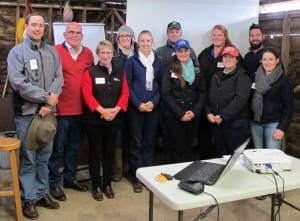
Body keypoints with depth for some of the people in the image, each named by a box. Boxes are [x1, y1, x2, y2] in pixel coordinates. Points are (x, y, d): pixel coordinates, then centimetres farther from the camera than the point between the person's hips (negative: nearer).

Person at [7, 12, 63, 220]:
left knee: (44, 156, 13)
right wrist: (47, 96, -15)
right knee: (28, 158, 3)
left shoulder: (53, 52, 10)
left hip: (48, 111, 4)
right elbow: (18, 83, -14)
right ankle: (29, 199, 15)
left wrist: (50, 103, -12)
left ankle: (42, 193, 26)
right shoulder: (17, 52, -3)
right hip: (26, 113, -4)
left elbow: (59, 79, 2)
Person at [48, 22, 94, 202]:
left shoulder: (88, 53, 8)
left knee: (74, 147, 17)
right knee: (57, 148, 5)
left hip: (80, 109, 6)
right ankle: (54, 183, 18)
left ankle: (70, 178, 32)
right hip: (60, 109, -5)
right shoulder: (55, 51, -8)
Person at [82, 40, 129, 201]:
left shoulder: (120, 72, 8)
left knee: (109, 152, 12)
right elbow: (87, 95, -12)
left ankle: (107, 184, 24)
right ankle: (96, 185, 17)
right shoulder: (90, 72, -3)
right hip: (94, 119, -3)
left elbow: (125, 93, 3)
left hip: (114, 119, 3)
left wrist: (116, 109, -13)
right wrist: (102, 110, -21)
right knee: (95, 152, 5)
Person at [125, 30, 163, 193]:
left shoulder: (158, 62, 8)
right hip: (135, 108, -3)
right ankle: (136, 177, 11)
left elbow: (161, 85, 7)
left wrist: (153, 102, -8)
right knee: (136, 142, 1)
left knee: (149, 141, 9)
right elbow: (127, 86, -4)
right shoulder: (131, 61, -1)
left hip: (153, 107, 3)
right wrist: (138, 104, -12)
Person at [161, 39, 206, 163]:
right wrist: (180, 113, -14)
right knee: (177, 147, 0)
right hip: (174, 115, -3)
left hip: (192, 115, 3)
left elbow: (202, 93, 7)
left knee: (188, 147, 10)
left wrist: (195, 111, -7)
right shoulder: (170, 71, -1)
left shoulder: (196, 70, 10)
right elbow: (166, 94, -8)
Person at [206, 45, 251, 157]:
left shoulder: (242, 76, -4)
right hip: (216, 123, 6)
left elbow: (240, 99, -16)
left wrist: (222, 116, -19)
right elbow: (210, 97, 16)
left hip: (236, 123, -6)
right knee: (220, 156, 12)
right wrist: (208, 113, -2)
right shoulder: (217, 76, 17)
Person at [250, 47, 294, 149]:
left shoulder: (283, 80, -5)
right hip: (255, 123, 4)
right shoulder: (255, 77, 7)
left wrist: (282, 128, -15)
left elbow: (288, 106, -7)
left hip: (273, 124, -4)